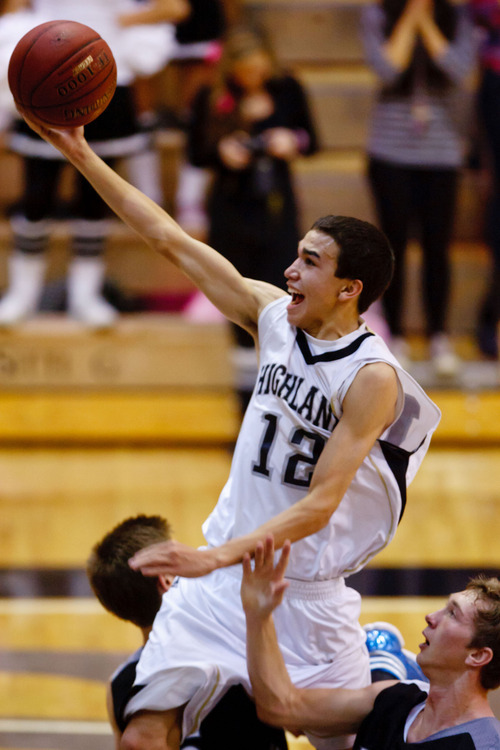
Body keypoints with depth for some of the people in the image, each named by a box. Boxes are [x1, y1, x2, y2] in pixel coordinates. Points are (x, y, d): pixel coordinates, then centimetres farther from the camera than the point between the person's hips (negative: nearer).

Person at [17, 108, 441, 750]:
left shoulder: (373, 378, -17)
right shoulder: (273, 317, 1)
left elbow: (318, 506, -23)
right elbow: (169, 240, 6)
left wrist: (217, 556, -35)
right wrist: (81, 155, 2)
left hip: (307, 596, -5)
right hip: (219, 582, 5)